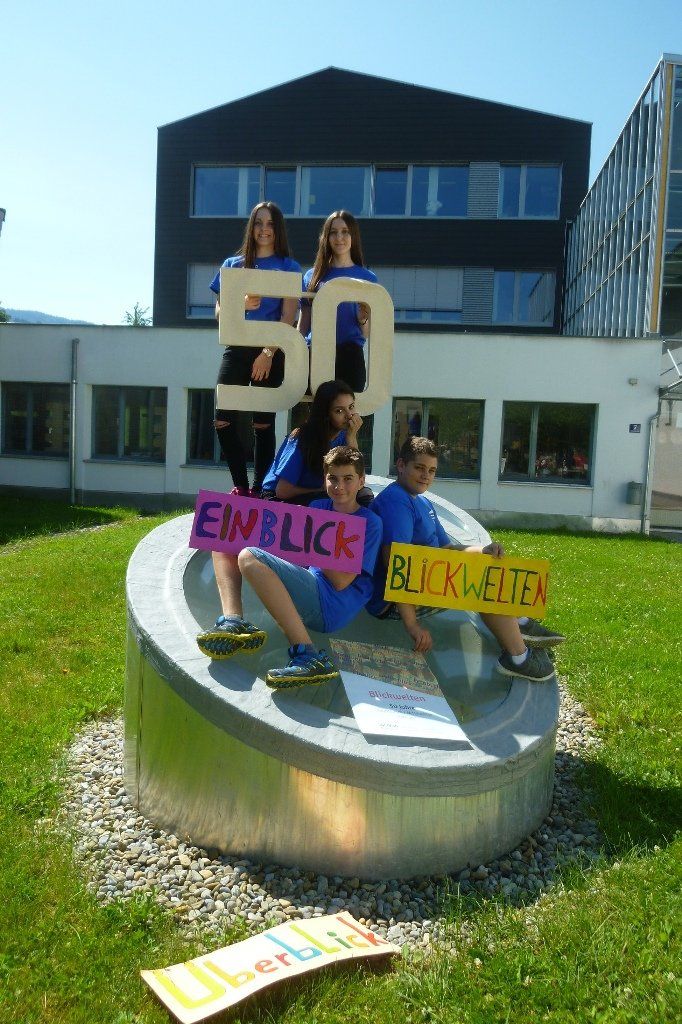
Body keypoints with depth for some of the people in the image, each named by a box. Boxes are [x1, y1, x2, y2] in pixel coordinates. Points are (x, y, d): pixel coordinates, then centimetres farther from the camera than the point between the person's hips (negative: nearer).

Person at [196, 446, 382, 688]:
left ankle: (309, 656, -33)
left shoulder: (369, 523, -2)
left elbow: (341, 581, -10)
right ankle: (234, 621, -17)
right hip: (304, 591, 8)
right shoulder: (318, 507, 18)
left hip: (331, 606, -8)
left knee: (250, 558, -29)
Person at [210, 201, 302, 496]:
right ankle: (240, 486, 3)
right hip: (237, 348, 3)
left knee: (263, 423, -2)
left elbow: (288, 316, -2)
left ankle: (259, 490, 4)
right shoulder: (233, 264, 15)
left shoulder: (288, 267, 7)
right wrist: (241, 304, -10)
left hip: (271, 351, -3)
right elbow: (219, 310, 12)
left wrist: (268, 353, -12)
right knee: (223, 420, -8)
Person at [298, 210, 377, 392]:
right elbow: (303, 325, 15)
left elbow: (367, 334, 8)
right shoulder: (312, 276, 14)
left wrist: (363, 318, -12)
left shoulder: (367, 278, 10)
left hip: (349, 356, -1)